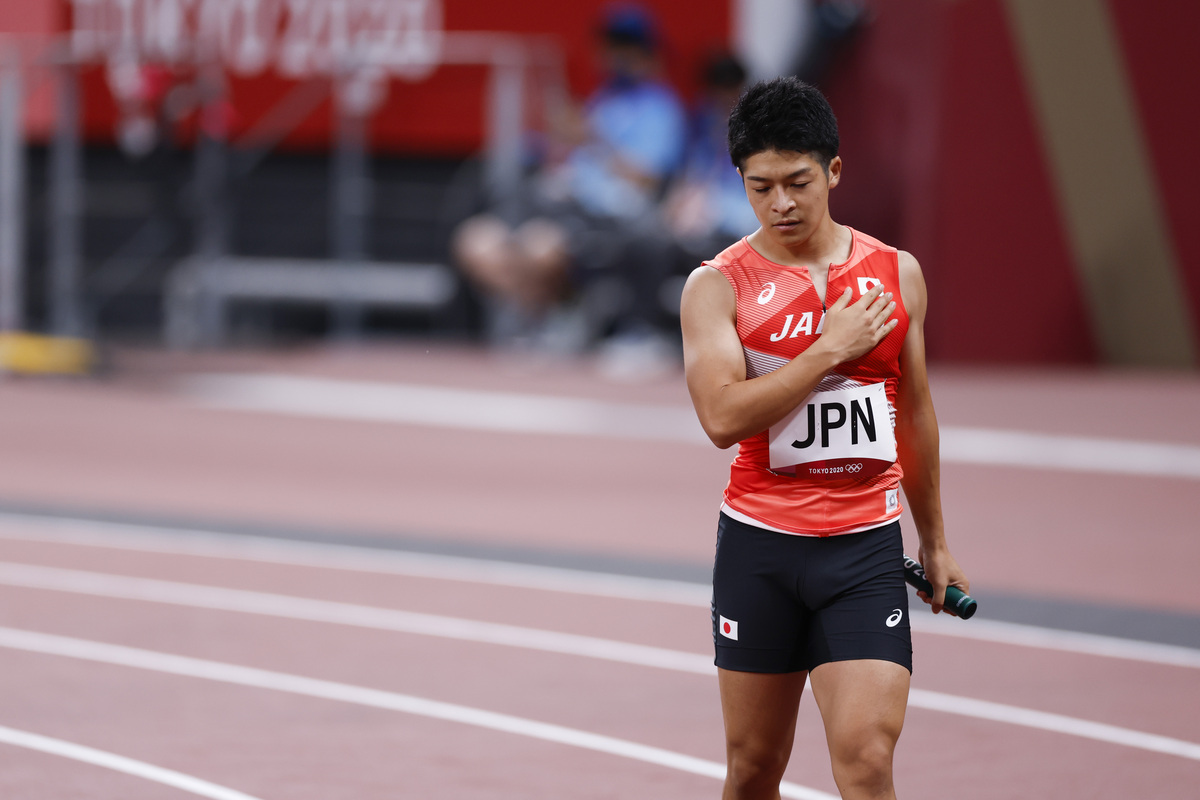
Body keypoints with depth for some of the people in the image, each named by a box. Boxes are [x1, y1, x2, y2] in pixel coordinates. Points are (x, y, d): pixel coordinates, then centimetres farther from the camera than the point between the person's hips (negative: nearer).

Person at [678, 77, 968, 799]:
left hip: (867, 549, 1)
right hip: (759, 548, -1)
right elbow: (722, 416, -16)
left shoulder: (898, 274, 7)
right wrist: (831, 348, -14)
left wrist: (935, 542, 23)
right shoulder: (719, 285, -2)